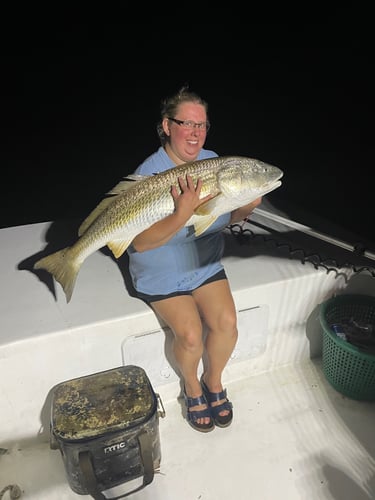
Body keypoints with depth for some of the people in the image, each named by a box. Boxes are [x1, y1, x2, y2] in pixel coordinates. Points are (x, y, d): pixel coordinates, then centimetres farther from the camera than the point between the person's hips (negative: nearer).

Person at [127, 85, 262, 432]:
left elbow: (228, 218, 5)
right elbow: (140, 242, -27)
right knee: (190, 333, -17)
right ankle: (192, 387, 18)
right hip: (161, 276, -4)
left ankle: (214, 382, 19)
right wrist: (183, 214, -41)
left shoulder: (213, 161, -2)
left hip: (206, 265, 5)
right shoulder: (148, 174, -20)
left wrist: (248, 207, -17)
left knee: (226, 322, -12)